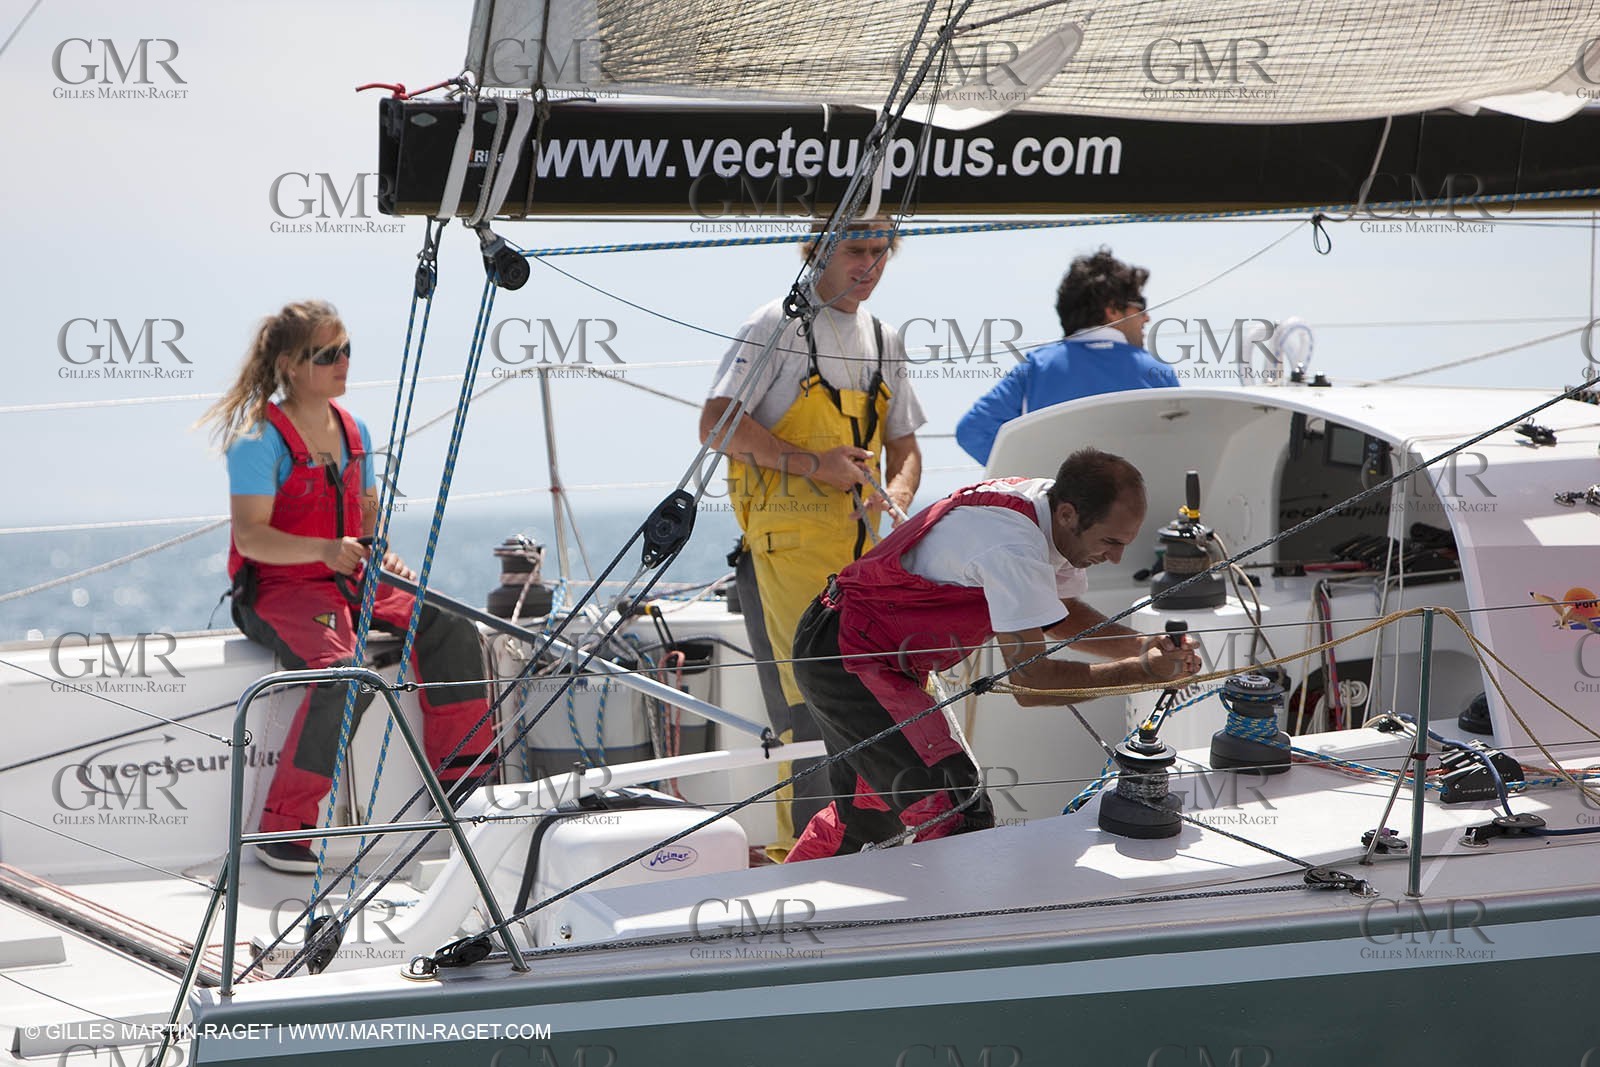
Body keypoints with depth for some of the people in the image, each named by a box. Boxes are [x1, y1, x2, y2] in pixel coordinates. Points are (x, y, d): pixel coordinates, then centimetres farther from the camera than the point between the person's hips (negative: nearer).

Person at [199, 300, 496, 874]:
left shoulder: (352, 430, 13)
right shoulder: (260, 437, -10)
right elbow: (251, 537, -18)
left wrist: (383, 557, -2)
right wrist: (325, 550, -33)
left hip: (349, 583, 7)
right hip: (276, 589, -7)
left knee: (450, 628, -16)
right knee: (346, 671, -34)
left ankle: (462, 779, -5)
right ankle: (282, 831, -27)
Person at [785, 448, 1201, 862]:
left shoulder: (1048, 504, -1)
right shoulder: (1013, 546, -30)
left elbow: (1061, 613, 14)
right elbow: (1030, 681, -29)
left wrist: (1141, 645, -3)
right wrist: (1141, 670, -26)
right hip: (845, 659, -11)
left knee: (867, 813, 24)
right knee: (956, 812, -20)